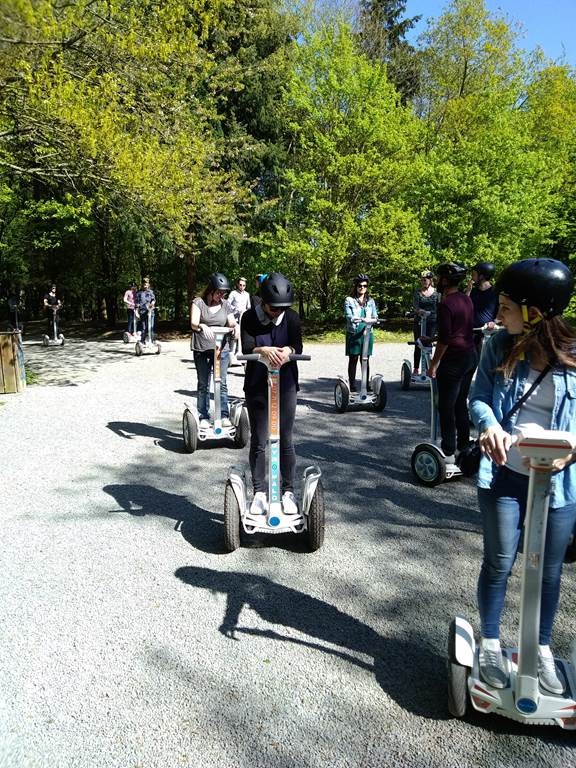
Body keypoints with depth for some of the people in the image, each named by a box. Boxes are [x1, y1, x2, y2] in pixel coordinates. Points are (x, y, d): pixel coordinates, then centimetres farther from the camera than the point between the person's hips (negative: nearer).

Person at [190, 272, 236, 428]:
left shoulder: (225, 305, 8)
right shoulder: (198, 302, -2)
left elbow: (232, 323, 7)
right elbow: (194, 323, -14)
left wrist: (235, 327, -17)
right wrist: (203, 326, -37)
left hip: (222, 348, 2)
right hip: (202, 349, -2)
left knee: (222, 383, 1)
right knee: (203, 384, 5)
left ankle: (224, 415, 8)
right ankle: (204, 417, 12)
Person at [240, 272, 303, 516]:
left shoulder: (291, 318, -2)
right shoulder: (250, 317, -5)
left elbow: (298, 346, -11)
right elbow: (247, 348, -17)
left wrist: (288, 350, -35)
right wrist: (264, 350, -38)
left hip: (286, 385, 0)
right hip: (257, 386, 0)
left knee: (286, 441, 5)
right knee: (258, 441, 6)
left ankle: (288, 491, 18)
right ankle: (259, 492, 18)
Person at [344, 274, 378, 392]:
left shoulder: (370, 301, 14)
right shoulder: (349, 300, 2)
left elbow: (374, 315, 5)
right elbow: (348, 316, -11)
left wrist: (374, 320, -19)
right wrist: (358, 319, -29)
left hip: (367, 333, 3)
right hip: (353, 333, -3)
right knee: (353, 359, 2)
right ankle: (352, 385, 8)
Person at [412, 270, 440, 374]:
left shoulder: (436, 292, 3)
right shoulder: (417, 292, 1)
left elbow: (439, 308, 6)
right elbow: (415, 305, -11)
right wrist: (419, 310, -34)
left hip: (432, 321, 0)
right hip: (419, 321, 0)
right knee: (418, 345, 2)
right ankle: (416, 369, 11)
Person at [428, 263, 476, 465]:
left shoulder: (446, 304, -17)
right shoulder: (466, 299, 9)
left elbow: (444, 339, -19)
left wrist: (434, 364, -13)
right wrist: (435, 338, 21)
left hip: (453, 360, -9)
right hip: (470, 356, 9)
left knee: (446, 408, 0)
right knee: (461, 404, 17)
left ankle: (448, 453, 6)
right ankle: (463, 446, 26)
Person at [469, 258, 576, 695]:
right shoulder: (500, 348, -5)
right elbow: (479, 397, -5)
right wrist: (489, 424, -26)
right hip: (504, 475, 0)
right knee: (499, 562, 10)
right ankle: (491, 645, 32)